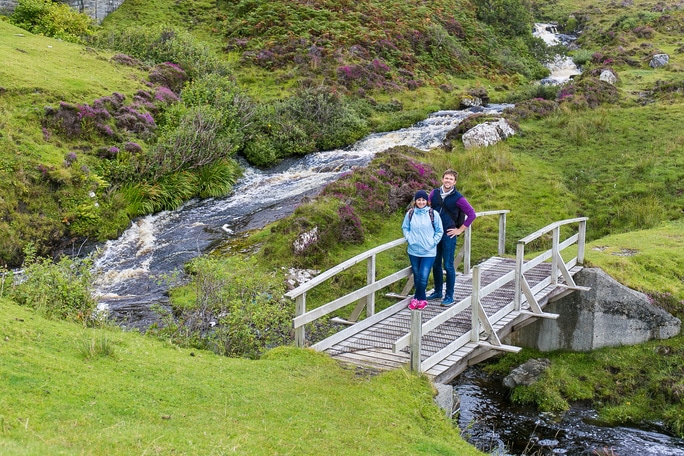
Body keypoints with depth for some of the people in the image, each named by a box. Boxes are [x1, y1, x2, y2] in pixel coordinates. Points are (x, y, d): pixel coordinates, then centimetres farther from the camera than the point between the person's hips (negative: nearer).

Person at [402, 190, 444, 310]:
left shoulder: (432, 214, -6)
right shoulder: (410, 214, 0)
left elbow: (439, 231, 2)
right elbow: (405, 227, 14)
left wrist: (433, 242, -6)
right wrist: (408, 238, 0)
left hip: (428, 252, -3)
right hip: (413, 251, 3)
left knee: (423, 277, -8)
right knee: (417, 276, 10)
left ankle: (417, 298, 11)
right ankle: (422, 299, 25)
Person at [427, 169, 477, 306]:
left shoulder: (458, 198, -8)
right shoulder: (434, 193, 4)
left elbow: (472, 214, -6)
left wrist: (460, 230, -6)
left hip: (449, 235, -4)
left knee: (448, 266, -2)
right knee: (435, 264, 12)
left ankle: (449, 296, 6)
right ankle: (437, 292, 26)